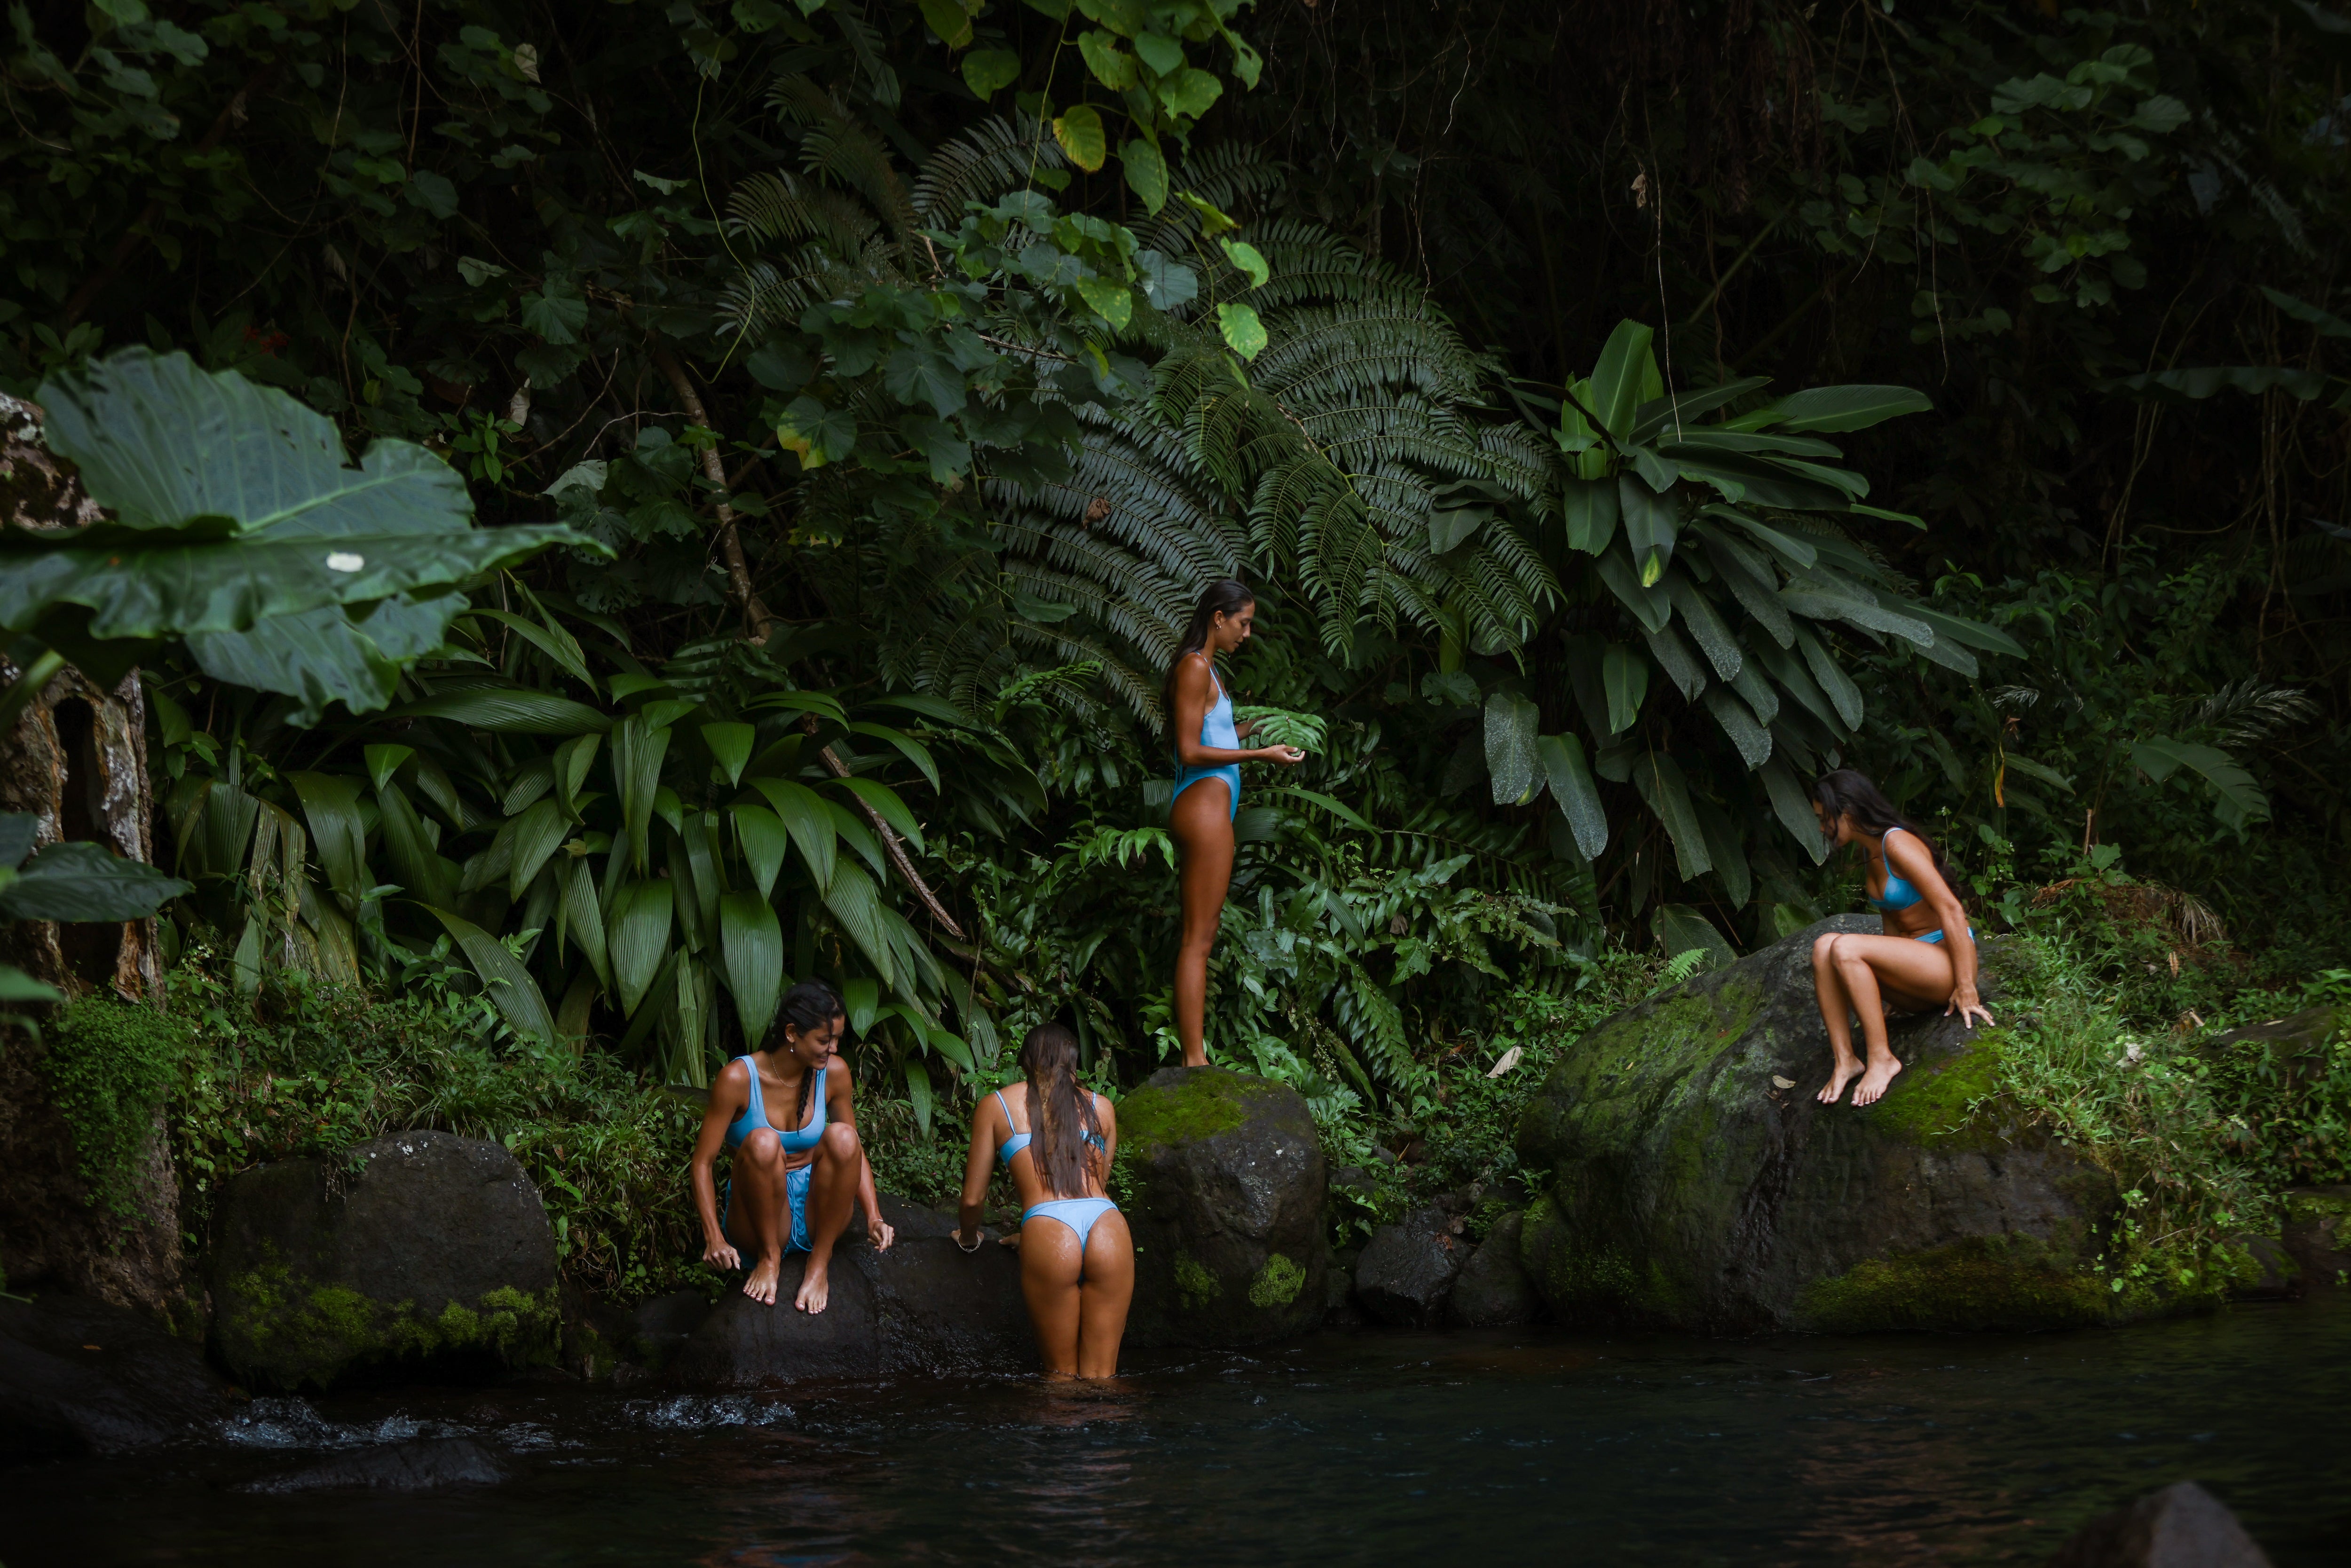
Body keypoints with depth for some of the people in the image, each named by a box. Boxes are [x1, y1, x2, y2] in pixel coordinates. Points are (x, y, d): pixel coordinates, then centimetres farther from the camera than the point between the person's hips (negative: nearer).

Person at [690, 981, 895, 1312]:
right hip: (760, 1218, -3)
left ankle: (820, 1263, -16)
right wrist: (715, 1239, -22)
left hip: (816, 1219, 3)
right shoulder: (739, 1079, -13)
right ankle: (769, 1258, -13)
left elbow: (854, 1151, 7)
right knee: (763, 1142, -33)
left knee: (842, 1136, -26)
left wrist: (874, 1217, -9)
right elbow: (703, 1162, -11)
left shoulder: (834, 1073, -2)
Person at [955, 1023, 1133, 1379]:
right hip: (1109, 1228, 2)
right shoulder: (1101, 1107, 24)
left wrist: (968, 1238, 40)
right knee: (1100, 1380, 5)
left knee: (1062, 1374, 9)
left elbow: (973, 1198, 18)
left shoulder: (996, 1105, 18)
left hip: (1049, 1236, -2)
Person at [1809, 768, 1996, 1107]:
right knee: (1824, 948, -13)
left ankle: (1882, 1059, -20)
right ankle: (1844, 1061, -16)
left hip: (1946, 961, -8)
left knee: (1845, 949, -27)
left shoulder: (1897, 844, -16)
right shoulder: (1869, 852, 13)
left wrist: (1965, 987, -19)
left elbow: (1951, 909, -19)